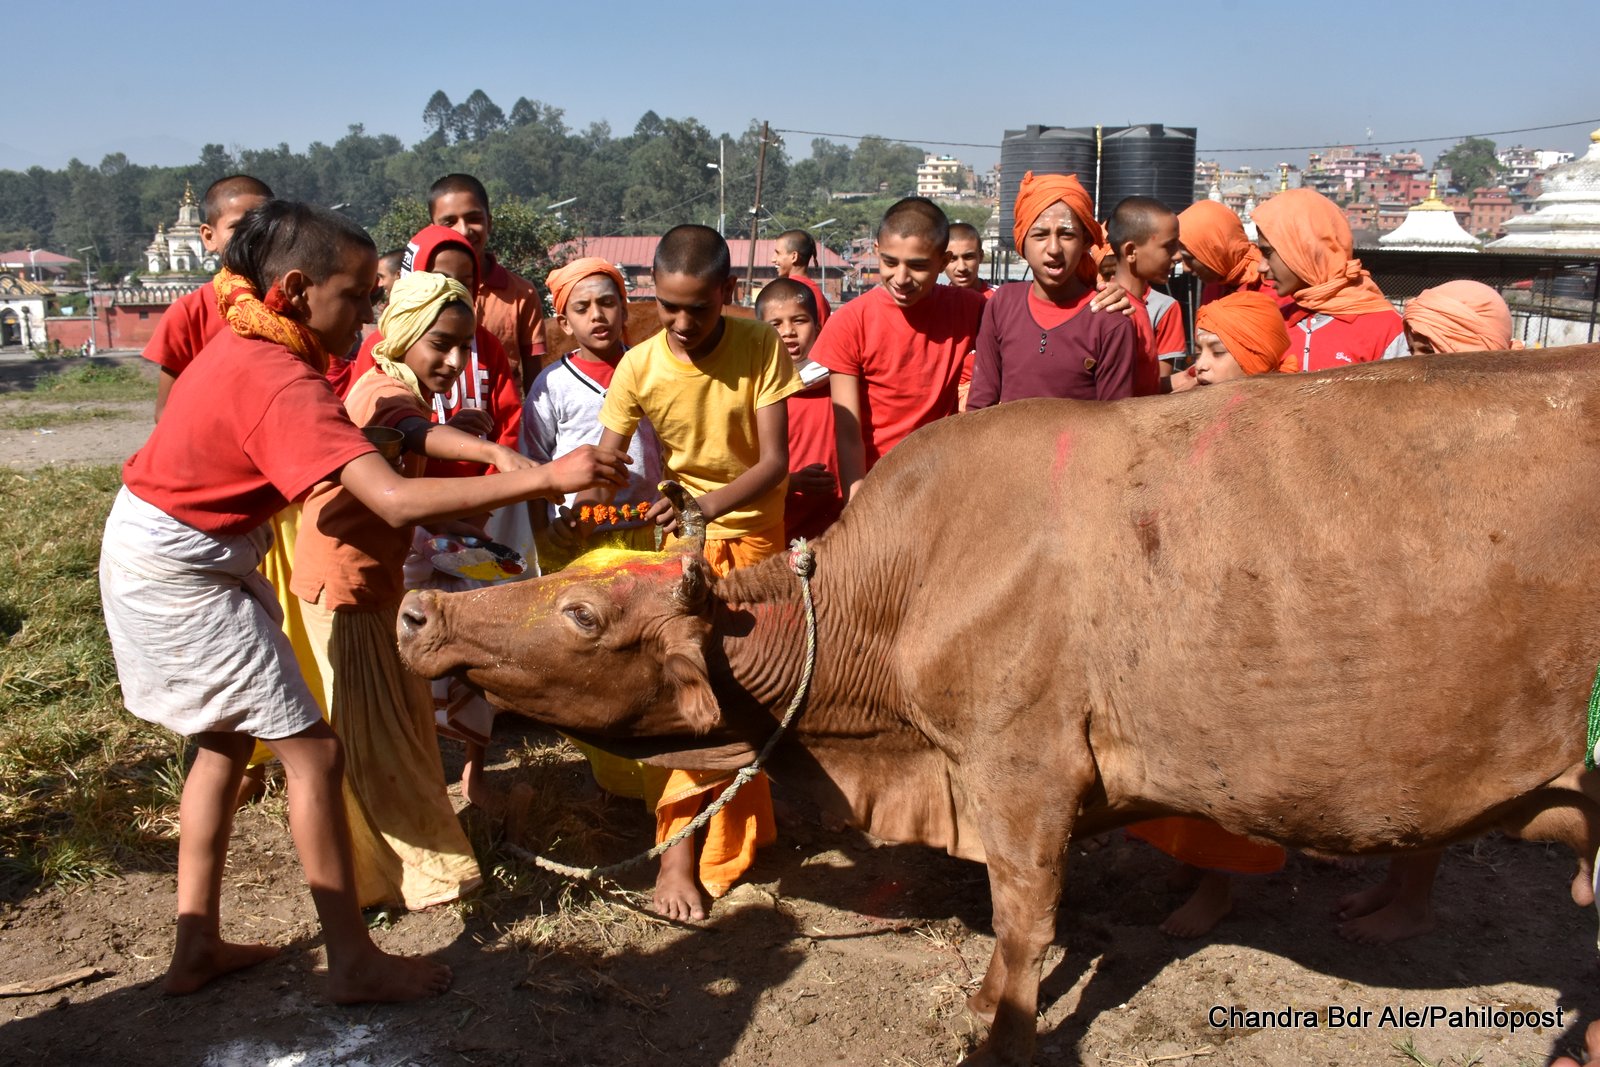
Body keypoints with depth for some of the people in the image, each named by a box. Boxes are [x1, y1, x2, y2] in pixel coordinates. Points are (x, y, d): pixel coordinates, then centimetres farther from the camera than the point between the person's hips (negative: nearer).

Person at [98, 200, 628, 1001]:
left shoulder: (245, 343, 0)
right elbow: (395, 501, -39)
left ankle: (196, 945, 26)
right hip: (182, 573, -10)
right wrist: (546, 478, -40)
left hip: (155, 553, 10)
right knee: (313, 751, -5)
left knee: (227, 740, 19)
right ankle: (354, 963, 5)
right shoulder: (283, 384, -28)